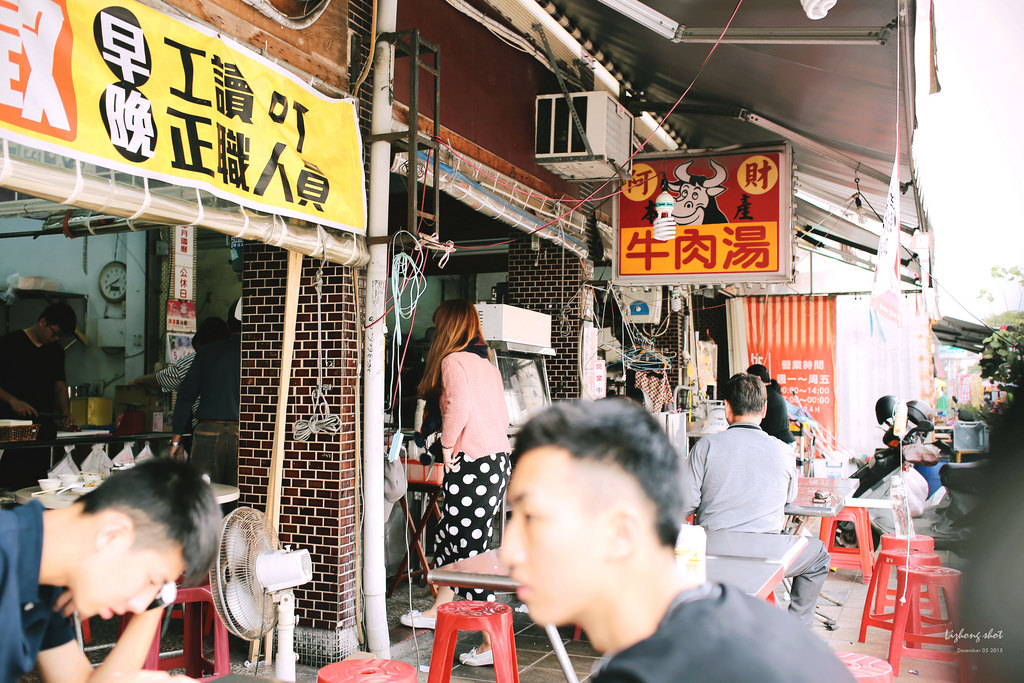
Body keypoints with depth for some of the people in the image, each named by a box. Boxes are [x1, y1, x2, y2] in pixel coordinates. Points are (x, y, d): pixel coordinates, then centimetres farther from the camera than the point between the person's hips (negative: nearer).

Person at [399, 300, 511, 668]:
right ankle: (438, 610, 39)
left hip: (473, 465, -9)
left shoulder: (453, 361, -8)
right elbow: (502, 416, 18)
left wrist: (448, 446, -12)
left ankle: (494, 641, 0)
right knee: (449, 536, 23)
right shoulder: (487, 364, 17)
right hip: (498, 461, 9)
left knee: (470, 551, -3)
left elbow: (460, 404, -25)